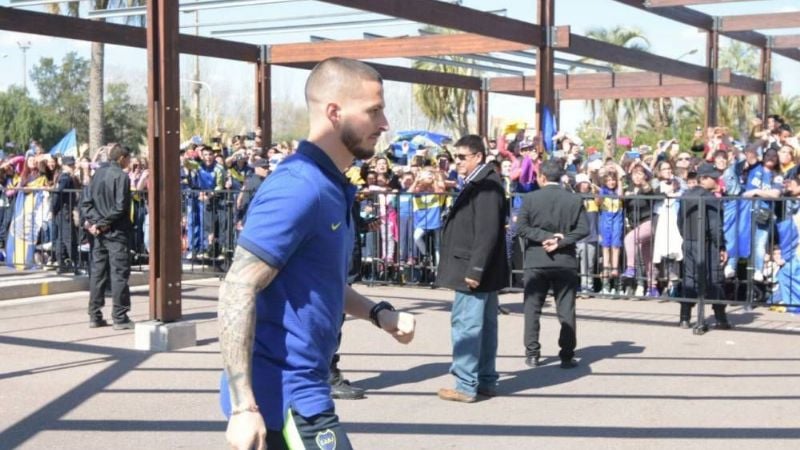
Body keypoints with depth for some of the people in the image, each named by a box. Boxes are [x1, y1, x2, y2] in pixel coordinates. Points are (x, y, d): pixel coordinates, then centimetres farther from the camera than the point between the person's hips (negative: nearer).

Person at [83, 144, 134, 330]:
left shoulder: (98, 173, 10)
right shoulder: (121, 176, -12)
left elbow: (88, 201, 10)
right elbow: (120, 207, -19)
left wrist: (92, 220, 1)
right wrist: (103, 223, -11)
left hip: (99, 230, 7)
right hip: (115, 231, -7)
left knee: (98, 271, 10)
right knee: (119, 273, -2)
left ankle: (94, 315, 14)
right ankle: (120, 317, -1)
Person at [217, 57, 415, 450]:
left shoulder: (330, 187, 12)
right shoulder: (299, 188, -19)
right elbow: (238, 291, -24)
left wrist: (377, 313, 6)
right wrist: (243, 406, -27)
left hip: (297, 389, 10)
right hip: (285, 397, -10)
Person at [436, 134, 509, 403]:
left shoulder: (486, 185, -17)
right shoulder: (477, 183, 17)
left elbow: (487, 232, -23)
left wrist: (474, 270, -24)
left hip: (474, 270, -11)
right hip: (479, 270, 11)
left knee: (466, 324, -7)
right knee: (484, 325, 13)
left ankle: (466, 386, -3)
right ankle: (486, 381, 20)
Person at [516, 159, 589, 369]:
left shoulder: (530, 198, -4)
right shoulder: (575, 199, -1)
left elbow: (521, 227, -10)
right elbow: (583, 229, -7)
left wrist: (545, 237, -10)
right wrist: (561, 241, -10)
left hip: (536, 261, -1)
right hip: (565, 262, 1)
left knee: (532, 308, 8)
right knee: (566, 310, 6)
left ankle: (532, 354, 7)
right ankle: (567, 355, 6)